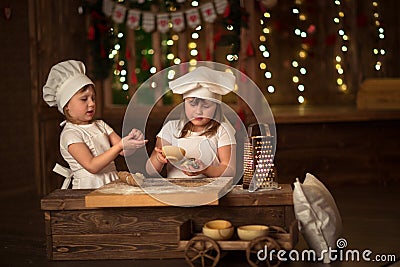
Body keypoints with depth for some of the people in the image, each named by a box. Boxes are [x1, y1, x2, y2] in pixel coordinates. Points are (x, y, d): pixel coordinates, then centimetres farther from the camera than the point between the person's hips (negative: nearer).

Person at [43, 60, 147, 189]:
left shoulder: (100, 125, 15)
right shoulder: (70, 134, -6)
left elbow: (124, 151, 8)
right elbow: (92, 166, -18)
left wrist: (133, 142, -14)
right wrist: (120, 145, -24)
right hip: (88, 190, -5)